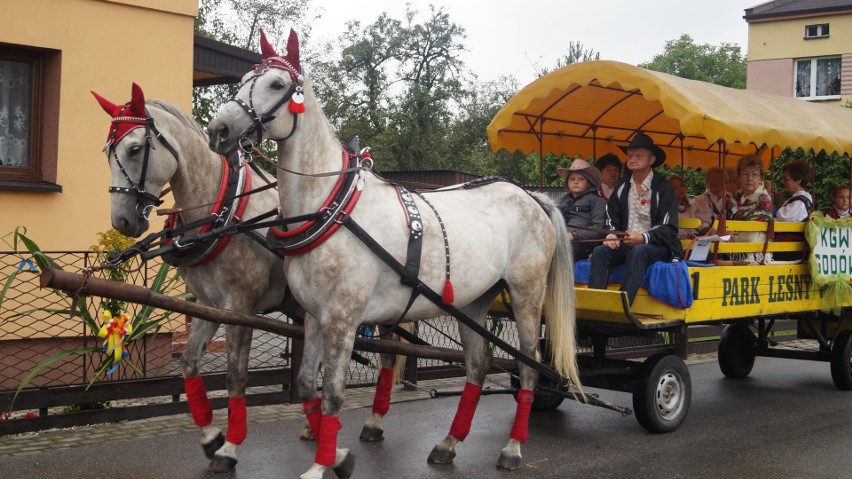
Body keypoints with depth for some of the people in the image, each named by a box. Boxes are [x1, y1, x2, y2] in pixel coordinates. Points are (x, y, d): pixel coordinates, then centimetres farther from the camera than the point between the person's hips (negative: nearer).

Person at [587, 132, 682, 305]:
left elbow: (668, 228, -9)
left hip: (658, 246, -5)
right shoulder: (622, 187, 14)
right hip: (626, 244, 5)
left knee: (638, 252, -37)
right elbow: (612, 218, 14)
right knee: (600, 252, -23)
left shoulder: (663, 188, -3)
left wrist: (643, 238, -25)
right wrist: (612, 235, -8)